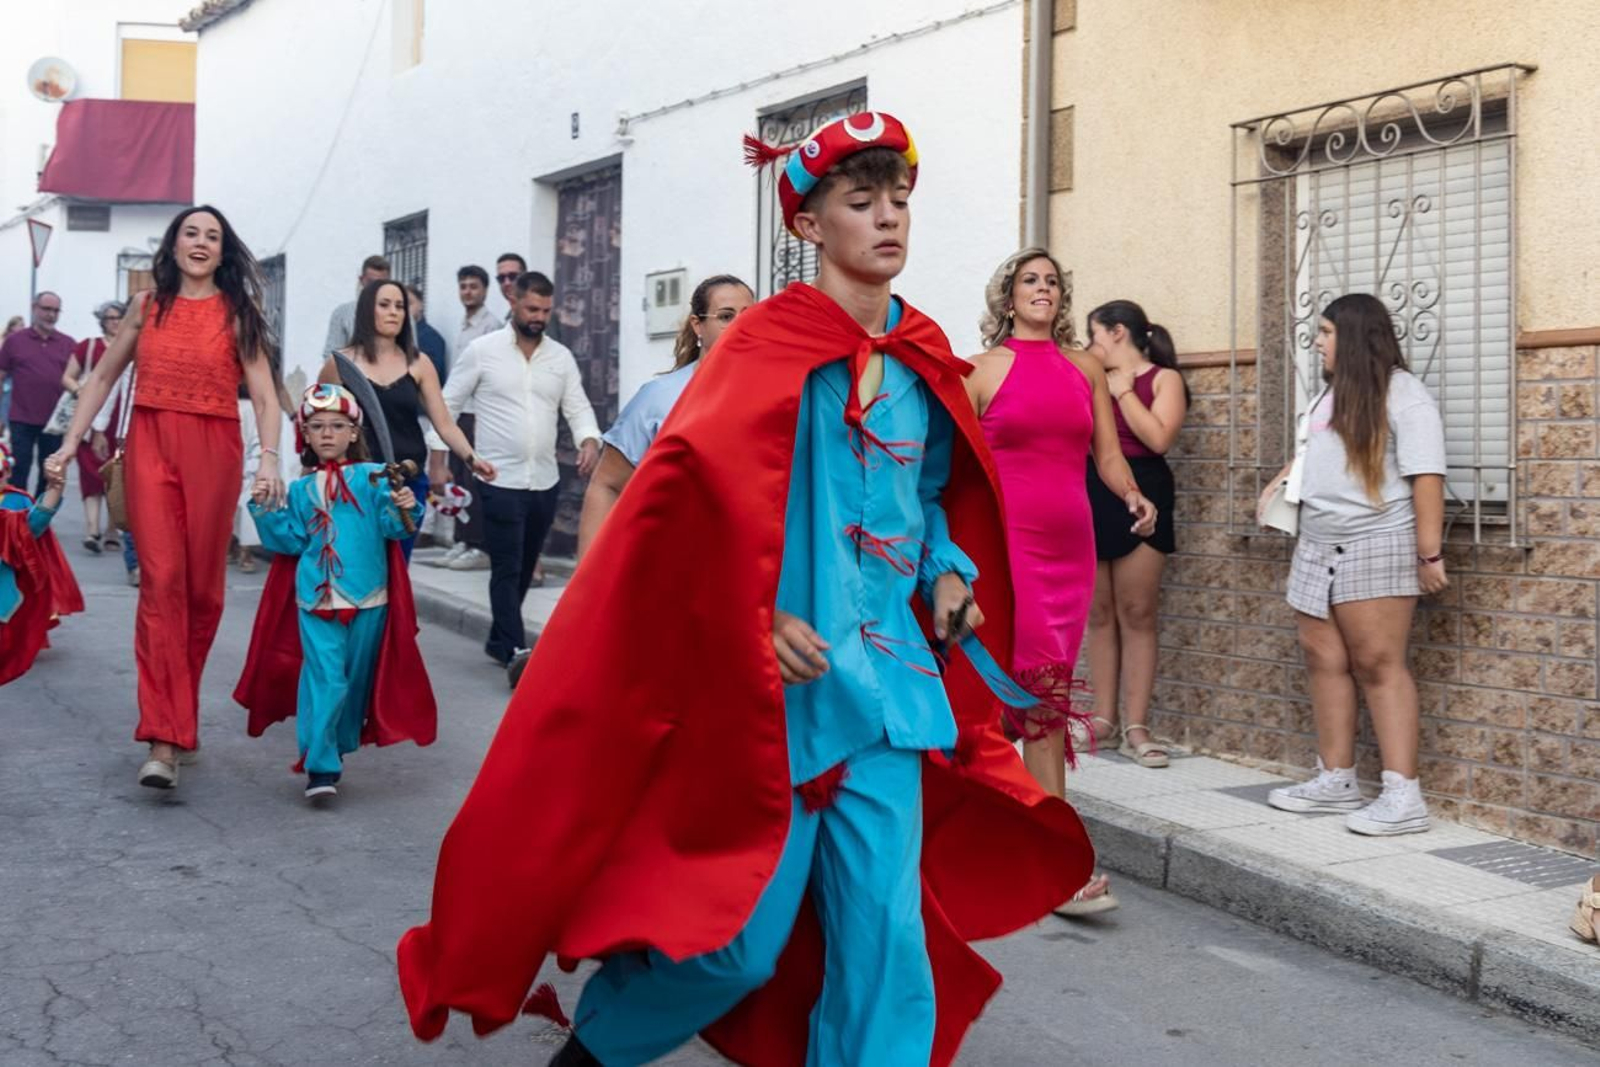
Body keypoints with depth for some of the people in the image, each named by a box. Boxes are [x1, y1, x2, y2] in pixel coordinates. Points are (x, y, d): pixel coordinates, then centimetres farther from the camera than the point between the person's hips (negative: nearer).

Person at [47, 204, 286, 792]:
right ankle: (164, 739, -14)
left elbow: (264, 395, -1)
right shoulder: (146, 306, 10)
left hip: (214, 452, 0)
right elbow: (103, 376, 17)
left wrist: (269, 458, -15)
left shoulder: (236, 313, 5)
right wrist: (71, 441, 10)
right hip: (150, 447, 0)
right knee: (161, 580, -11)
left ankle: (173, 713, 25)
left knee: (203, 587, 5)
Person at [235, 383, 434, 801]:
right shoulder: (301, 488, 9)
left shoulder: (373, 478, 1)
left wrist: (405, 509, -25)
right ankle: (320, 766, -8)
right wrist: (265, 511, 0)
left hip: (368, 598, 0)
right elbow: (291, 541, 9)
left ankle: (340, 746, 33)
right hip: (316, 598, 0)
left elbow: (393, 528, -6)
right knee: (325, 679, -10)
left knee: (356, 680, 13)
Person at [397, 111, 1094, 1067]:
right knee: (743, 933, 0)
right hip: (777, 683, -5)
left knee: (883, 927, 3)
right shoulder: (769, 344, -8)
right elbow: (695, 496, -14)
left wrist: (948, 574, 5)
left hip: (889, 679, 6)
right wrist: (759, 615, -24)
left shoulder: (925, 359, 11)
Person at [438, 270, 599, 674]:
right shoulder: (482, 350, -2)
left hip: (545, 481, 4)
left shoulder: (561, 356, 8)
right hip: (500, 479, -4)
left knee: (525, 567, 13)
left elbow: (578, 407, 7)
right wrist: (438, 458, -5)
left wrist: (590, 440, -14)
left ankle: (500, 639, 27)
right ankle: (515, 650, -5)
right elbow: (448, 405, 1)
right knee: (507, 568, -6)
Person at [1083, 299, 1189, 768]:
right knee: (1099, 614, 6)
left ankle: (1136, 727, -2)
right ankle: (1103, 716, 12)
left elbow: (1159, 438, -14)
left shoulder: (1164, 378, 2)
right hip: (1091, 494, 5)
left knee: (1137, 614, -4)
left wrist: (1123, 391, -8)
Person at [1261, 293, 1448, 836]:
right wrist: (1279, 482, 13)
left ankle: (1404, 797, -8)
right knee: (1324, 658, 8)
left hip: (1377, 547, -9)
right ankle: (1336, 780, 17)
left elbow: (1426, 477, -17)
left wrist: (1429, 553, -21)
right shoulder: (1332, 393, 16)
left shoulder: (1402, 394, -11)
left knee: (1378, 665, -10)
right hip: (1320, 546, 9)